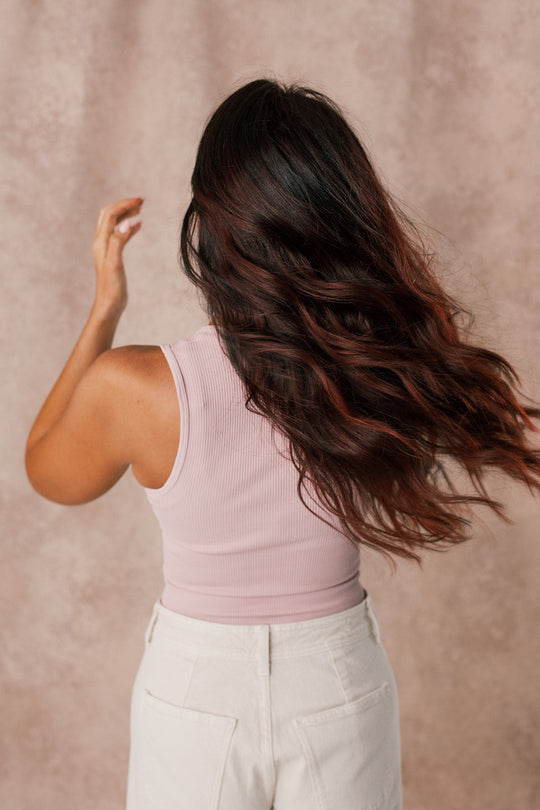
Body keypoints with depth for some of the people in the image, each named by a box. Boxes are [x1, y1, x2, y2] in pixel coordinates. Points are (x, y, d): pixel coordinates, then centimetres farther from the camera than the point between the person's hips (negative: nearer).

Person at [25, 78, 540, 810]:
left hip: (197, 698, -1)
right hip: (342, 689, 1)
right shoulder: (392, 373, -20)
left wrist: (104, 309, -2)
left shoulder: (132, 388, -25)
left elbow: (47, 473, -3)